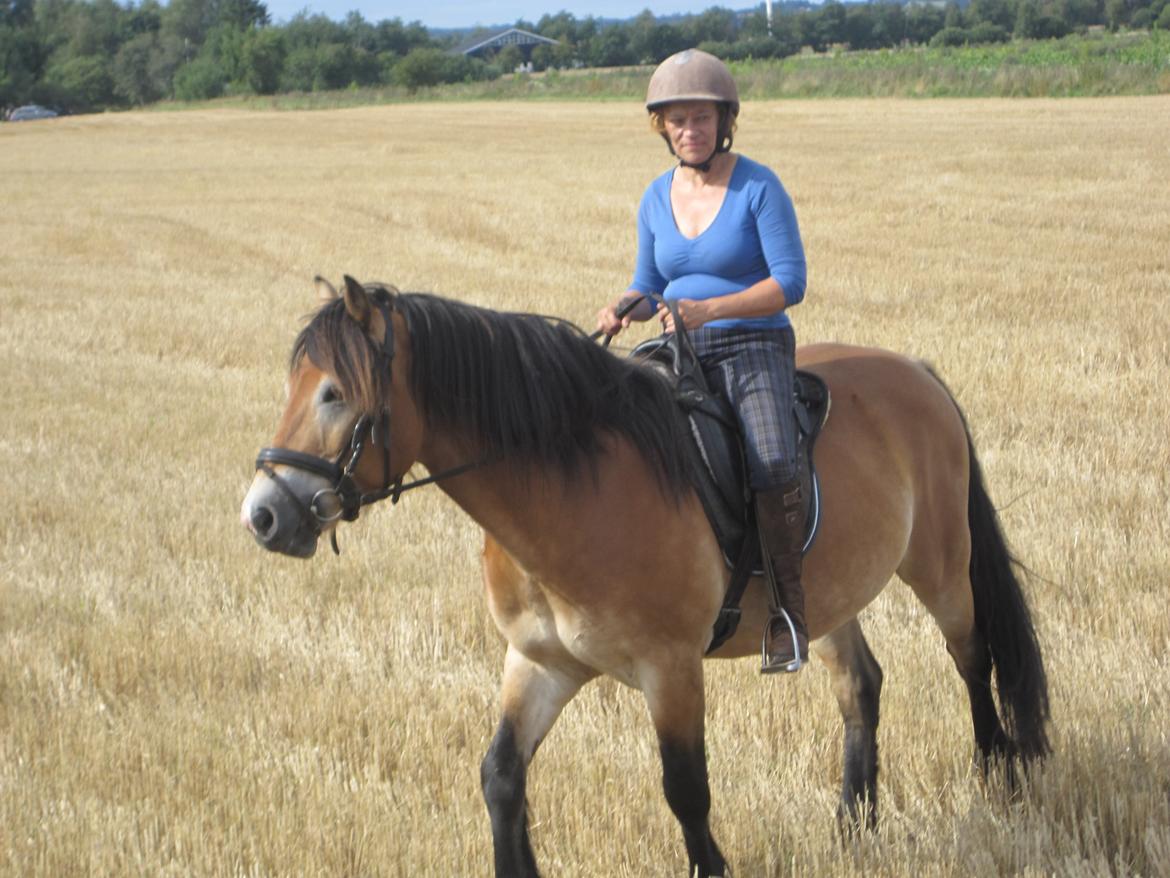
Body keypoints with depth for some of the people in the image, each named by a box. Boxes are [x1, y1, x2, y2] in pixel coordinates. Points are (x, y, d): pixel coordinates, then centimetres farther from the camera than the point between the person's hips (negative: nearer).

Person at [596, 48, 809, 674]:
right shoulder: (657, 198, 12)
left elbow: (789, 282, -11)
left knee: (773, 465, -31)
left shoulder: (759, 188, -5)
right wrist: (623, 309, -3)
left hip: (756, 346, -5)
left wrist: (707, 309, -22)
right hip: (679, 357, 5)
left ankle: (786, 607, -17)